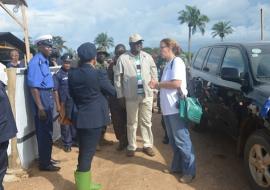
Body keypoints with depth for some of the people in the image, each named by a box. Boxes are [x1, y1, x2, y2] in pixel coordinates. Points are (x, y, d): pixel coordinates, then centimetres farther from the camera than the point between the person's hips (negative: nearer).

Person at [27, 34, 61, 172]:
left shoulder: (45, 61, 11)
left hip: (48, 97, 9)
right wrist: (40, 107, -23)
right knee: (43, 132, 0)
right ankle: (44, 163, 12)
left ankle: (47, 159, 30)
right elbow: (33, 86, -21)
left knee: (47, 131, 17)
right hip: (41, 98, -9)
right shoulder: (35, 62, -16)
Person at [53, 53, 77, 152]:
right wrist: (58, 105, -9)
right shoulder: (57, 75, -4)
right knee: (65, 124, 6)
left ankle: (75, 140, 28)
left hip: (75, 102, 4)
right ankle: (67, 144, 17)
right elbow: (55, 91, -5)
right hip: (64, 103, -3)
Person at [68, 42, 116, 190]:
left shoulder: (72, 74, 0)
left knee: (83, 151, 18)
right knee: (88, 153, 3)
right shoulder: (98, 74, -16)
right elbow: (112, 92, -4)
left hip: (79, 117, 6)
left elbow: (72, 94, 10)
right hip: (94, 118, -6)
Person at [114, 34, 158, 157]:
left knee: (146, 122, 11)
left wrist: (154, 89, 5)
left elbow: (154, 74, 10)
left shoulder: (147, 57, 4)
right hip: (131, 96, -2)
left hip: (147, 95, 2)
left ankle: (148, 145, 24)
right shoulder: (123, 58, -5)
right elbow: (117, 78, -2)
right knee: (132, 123, 9)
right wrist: (121, 95, -3)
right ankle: (131, 147, 22)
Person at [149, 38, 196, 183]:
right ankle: (177, 166, 29)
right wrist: (158, 86, 2)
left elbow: (176, 83, -22)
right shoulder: (168, 64, 16)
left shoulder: (177, 62, -11)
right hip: (168, 108, 9)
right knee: (174, 140, 16)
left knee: (182, 140, -1)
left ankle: (189, 171, 10)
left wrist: (158, 84, -12)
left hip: (177, 108, -9)